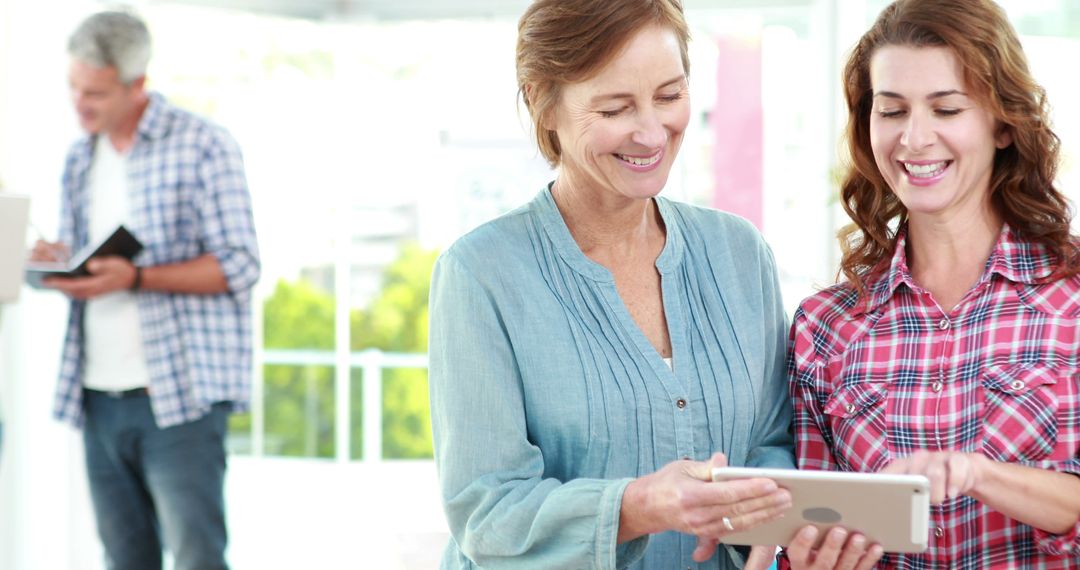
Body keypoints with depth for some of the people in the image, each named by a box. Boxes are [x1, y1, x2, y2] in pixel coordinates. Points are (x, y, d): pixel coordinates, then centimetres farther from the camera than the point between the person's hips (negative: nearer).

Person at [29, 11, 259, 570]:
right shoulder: (80, 159, 15)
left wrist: (136, 278, -20)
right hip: (99, 398, 6)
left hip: (179, 393, -6)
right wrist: (54, 264, -2)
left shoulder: (201, 145, -4)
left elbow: (238, 266, -9)